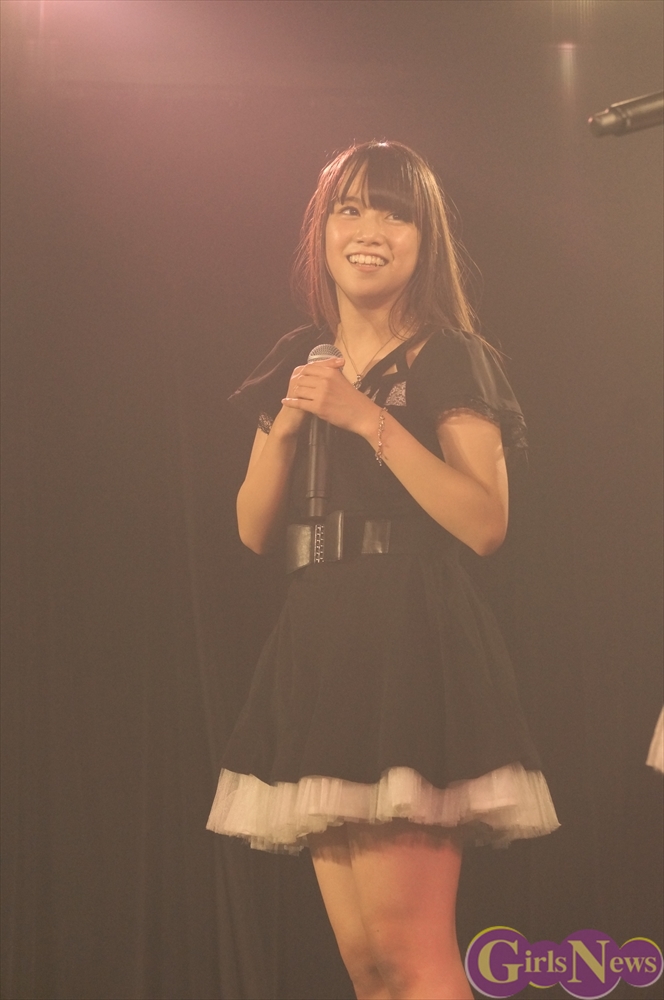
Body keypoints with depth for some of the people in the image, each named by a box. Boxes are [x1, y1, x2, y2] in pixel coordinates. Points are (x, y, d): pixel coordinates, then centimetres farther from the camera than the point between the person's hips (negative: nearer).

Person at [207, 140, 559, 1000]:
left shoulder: (450, 359, 0)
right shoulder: (297, 364, 16)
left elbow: (485, 524, -12)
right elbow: (254, 530, 14)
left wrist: (369, 419, -15)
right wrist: (286, 423, -2)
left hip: (414, 643, -6)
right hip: (318, 646, 6)